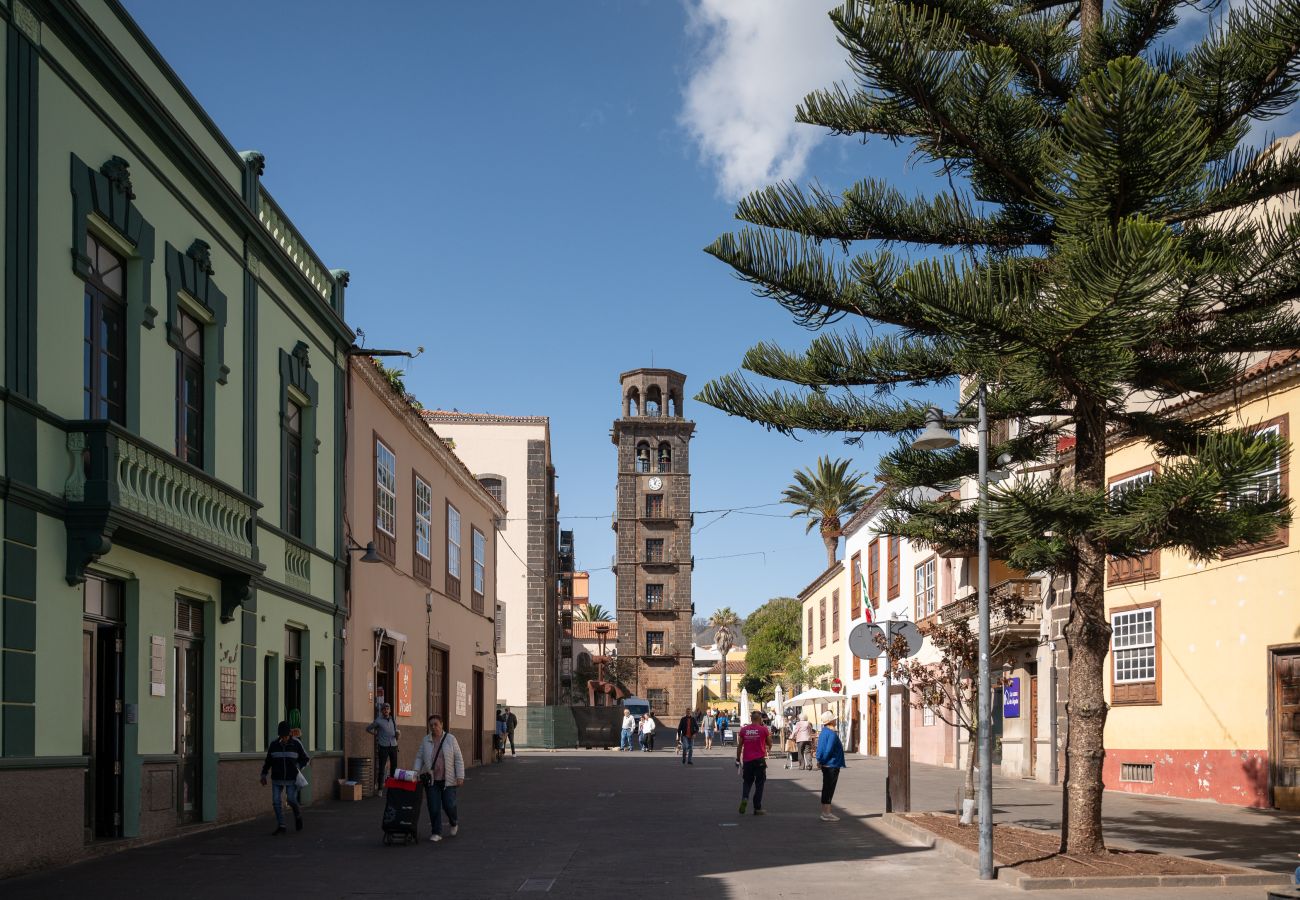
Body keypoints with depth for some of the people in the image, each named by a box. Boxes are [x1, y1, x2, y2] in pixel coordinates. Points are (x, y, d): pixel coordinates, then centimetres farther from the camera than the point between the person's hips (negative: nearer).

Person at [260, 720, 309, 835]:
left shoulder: (296, 744, -5)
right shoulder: (273, 745, 0)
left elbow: (306, 759, 4)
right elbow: (268, 761, 10)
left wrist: (298, 767, -12)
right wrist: (263, 775, 4)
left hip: (292, 778, -2)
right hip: (277, 778, 2)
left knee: (291, 800, -11)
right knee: (276, 802, -5)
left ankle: (298, 814, 22)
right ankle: (281, 826, 5)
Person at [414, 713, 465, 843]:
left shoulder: (450, 739, -3)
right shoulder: (425, 740, 5)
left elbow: (458, 759, -3)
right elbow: (419, 757, 7)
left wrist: (460, 777, -9)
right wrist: (416, 771, -9)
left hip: (448, 779, -2)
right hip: (431, 780, 2)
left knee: (449, 805, -2)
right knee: (433, 807, -2)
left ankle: (454, 822, 28)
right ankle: (437, 833, 7)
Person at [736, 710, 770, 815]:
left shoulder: (744, 730, 2)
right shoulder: (763, 729, -5)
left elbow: (739, 746, 5)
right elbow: (769, 743, 9)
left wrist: (738, 759, 15)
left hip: (747, 760, 2)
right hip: (759, 760, -2)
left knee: (747, 781, 17)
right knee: (759, 783, 7)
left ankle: (744, 798, -10)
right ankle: (757, 808, 6)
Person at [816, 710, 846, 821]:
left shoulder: (824, 732, 12)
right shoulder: (832, 734, -18)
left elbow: (820, 748, 15)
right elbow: (829, 750, -23)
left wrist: (820, 760, 11)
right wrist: (822, 761, -12)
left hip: (826, 765, 9)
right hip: (832, 765, -9)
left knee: (827, 789, 14)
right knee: (829, 789, -5)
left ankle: (825, 812, 19)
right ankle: (827, 813, -2)